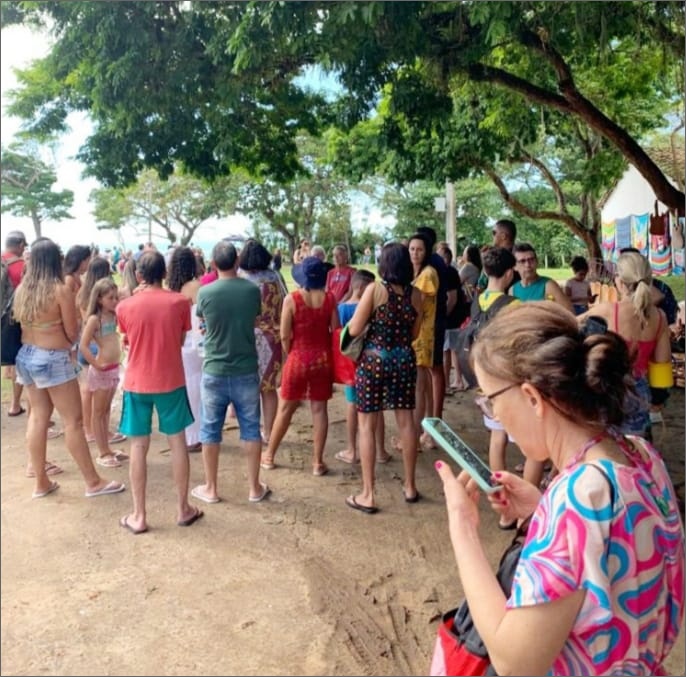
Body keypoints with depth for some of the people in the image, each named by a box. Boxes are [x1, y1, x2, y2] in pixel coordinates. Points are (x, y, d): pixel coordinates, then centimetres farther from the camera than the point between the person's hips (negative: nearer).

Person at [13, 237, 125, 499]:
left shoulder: (21, 290, 3)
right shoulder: (61, 290, -15)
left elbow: (20, 323, 13)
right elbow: (72, 333, -10)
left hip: (26, 357, 7)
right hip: (54, 360, -7)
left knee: (37, 417, 14)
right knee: (73, 421, 0)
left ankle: (41, 482, 23)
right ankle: (93, 482, 8)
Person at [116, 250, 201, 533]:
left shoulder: (125, 306, -6)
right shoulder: (179, 302, -7)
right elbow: (181, 340, 3)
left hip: (137, 383, 0)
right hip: (171, 381, 0)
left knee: (138, 446, 8)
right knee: (177, 442, 11)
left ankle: (139, 515, 15)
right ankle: (183, 508, 21)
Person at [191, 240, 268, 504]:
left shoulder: (205, 292, -10)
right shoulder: (252, 290, -8)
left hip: (214, 371, -1)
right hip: (246, 370, 1)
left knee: (210, 430, 13)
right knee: (251, 429, 12)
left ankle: (210, 488, 23)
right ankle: (254, 488, 21)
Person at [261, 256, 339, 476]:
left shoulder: (291, 298, -11)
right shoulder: (329, 298, -5)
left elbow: (285, 336, -10)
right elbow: (336, 331, -2)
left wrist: (291, 355, 7)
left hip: (298, 359, -1)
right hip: (323, 359, 2)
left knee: (285, 409, 11)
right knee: (319, 409, 8)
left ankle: (269, 456, 26)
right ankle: (318, 462, 14)